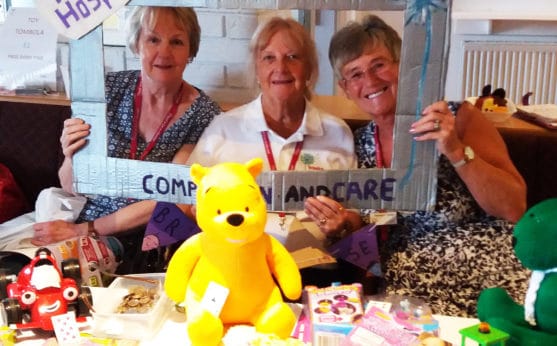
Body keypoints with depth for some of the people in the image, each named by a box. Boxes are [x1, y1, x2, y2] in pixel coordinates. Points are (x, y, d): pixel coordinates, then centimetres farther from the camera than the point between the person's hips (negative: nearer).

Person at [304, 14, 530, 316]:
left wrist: (456, 151, -22)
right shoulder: (360, 144, 7)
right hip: (408, 275, 3)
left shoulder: (458, 118, -4)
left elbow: (514, 208, -9)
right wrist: (341, 222, -7)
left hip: (486, 263, -2)